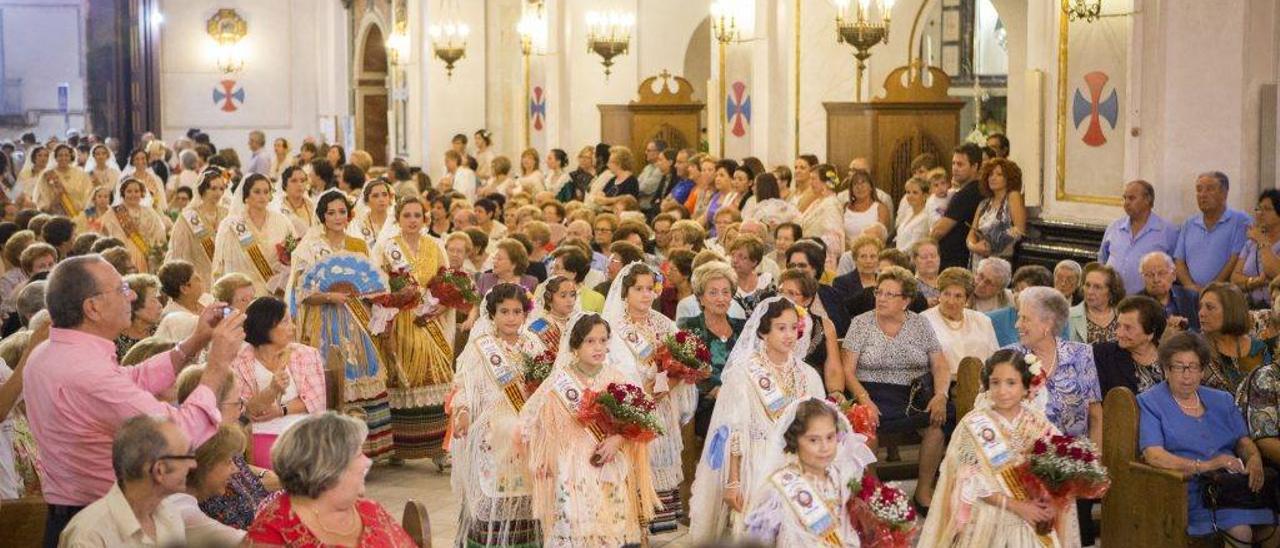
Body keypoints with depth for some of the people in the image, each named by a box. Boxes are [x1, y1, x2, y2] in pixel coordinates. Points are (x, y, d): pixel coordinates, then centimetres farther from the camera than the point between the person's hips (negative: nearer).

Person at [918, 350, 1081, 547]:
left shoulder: (1039, 423, 2)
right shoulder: (974, 425, -8)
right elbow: (974, 483, -12)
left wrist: (1051, 503, -16)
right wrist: (1016, 506, -18)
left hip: (1034, 521, 3)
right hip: (990, 523, -2)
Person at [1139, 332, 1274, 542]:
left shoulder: (1222, 400, 22)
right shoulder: (1150, 403, 4)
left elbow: (1243, 440, 19)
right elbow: (1154, 456, -9)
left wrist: (1254, 459, -5)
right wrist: (1206, 466, -17)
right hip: (1191, 490, -5)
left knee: (1266, 529, -21)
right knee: (1241, 531, -28)